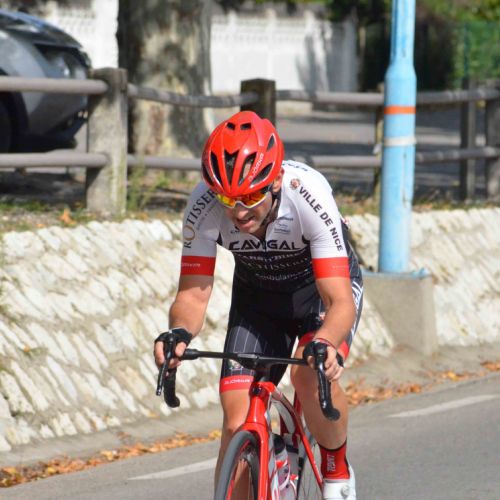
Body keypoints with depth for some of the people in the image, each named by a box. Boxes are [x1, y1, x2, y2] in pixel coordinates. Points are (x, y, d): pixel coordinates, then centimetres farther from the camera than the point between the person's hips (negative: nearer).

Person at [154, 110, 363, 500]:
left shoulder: (309, 195, -37)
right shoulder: (204, 205, -30)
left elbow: (340, 302, -39)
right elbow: (193, 294, -25)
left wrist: (324, 345, -60)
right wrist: (180, 333, -48)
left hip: (321, 286, -3)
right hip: (257, 296, 3)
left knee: (312, 375, -31)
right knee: (238, 425, -10)